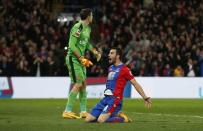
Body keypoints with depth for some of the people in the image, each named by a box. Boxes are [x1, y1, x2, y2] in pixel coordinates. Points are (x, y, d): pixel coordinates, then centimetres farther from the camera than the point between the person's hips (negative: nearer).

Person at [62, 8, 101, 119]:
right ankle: (67, 111, -11)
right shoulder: (77, 28, -18)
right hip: (73, 59, -10)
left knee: (83, 84, 9)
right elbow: (72, 46, -21)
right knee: (78, 84, -14)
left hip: (81, 59, 10)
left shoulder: (88, 28, 12)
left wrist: (94, 51, 16)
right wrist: (81, 58, -21)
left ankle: (83, 111, 14)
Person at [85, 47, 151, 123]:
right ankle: (116, 114, 13)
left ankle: (123, 118, -1)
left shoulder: (123, 69, -8)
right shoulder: (111, 68, 16)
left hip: (115, 99, -8)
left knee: (101, 120, -25)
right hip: (106, 98, 8)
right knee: (88, 119, 1)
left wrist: (145, 98, -12)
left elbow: (135, 84, -8)